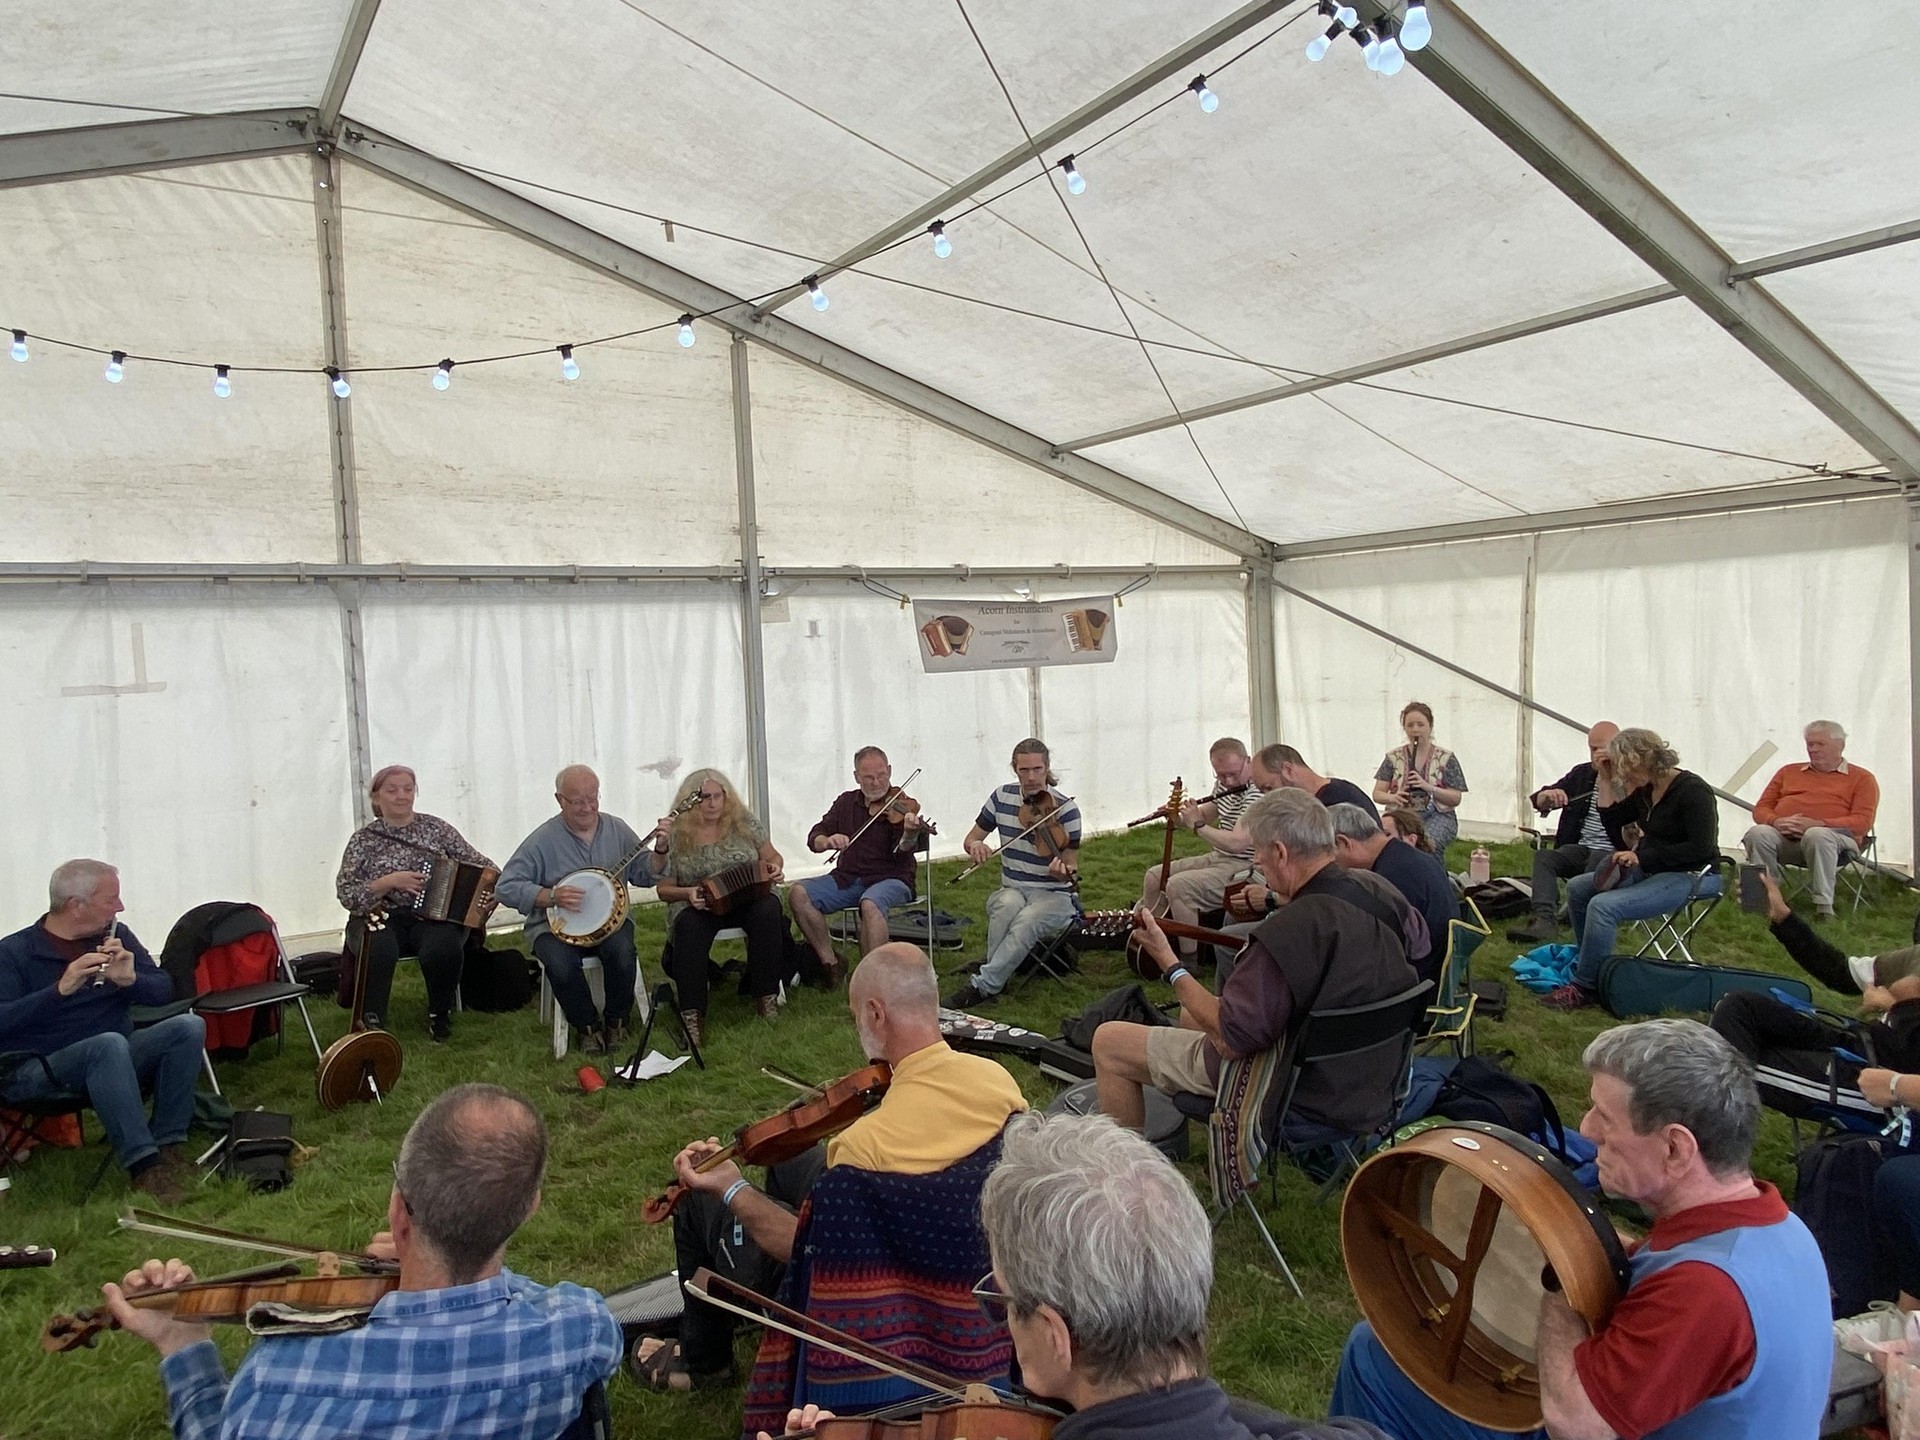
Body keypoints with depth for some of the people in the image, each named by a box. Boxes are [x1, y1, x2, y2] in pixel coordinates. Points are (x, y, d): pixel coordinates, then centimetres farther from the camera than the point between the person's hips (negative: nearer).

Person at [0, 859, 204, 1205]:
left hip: (112, 1061, 5)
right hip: (37, 1071, -5)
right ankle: (142, 1164, -32)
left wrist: (130, 979, -16)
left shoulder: (115, 936, 7)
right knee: (110, 1044, -36)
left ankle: (168, 1145, -18)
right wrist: (61, 989, -31)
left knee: (188, 1026, -21)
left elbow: (164, 991, 4)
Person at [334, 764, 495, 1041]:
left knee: (443, 948, -32)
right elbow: (346, 895, 0)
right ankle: (371, 1023, -17)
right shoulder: (364, 839, 7)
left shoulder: (436, 828, 9)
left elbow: (478, 863, 11)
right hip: (384, 918, 0)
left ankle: (440, 1016, -4)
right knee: (379, 950, -36)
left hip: (434, 915, 1)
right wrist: (389, 881, -13)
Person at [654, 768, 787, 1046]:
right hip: (697, 906, -1)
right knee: (689, 926, -35)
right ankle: (692, 1013, -32)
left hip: (747, 898, 1)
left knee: (769, 909, -31)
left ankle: (766, 995, -20)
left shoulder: (744, 822, 3)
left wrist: (774, 868, -11)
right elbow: (663, 889, 3)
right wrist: (688, 893, -17)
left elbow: (772, 856, 13)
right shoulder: (675, 836, -1)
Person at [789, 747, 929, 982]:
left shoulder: (899, 807, -4)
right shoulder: (846, 802, 11)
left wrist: (910, 834, -42)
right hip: (847, 878, 5)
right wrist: (828, 841, -15)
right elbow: (813, 839, 9)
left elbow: (902, 850, -19)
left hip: (890, 878, -5)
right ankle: (829, 961, -8)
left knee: (870, 903, -38)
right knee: (798, 893, -18)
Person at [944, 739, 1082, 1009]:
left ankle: (983, 985, -29)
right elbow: (971, 837, 10)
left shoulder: (1064, 808, -9)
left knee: (1027, 919, -36)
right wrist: (975, 845, -15)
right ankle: (996, 974, -24)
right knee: (1007, 904, -35)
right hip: (1013, 890, 3)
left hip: (1055, 896, -3)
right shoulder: (1002, 797, 3)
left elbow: (1072, 867, -8)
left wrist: (1065, 871, -33)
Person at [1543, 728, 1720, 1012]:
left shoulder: (1692, 791, -18)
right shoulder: (1645, 790, 8)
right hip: (1650, 870, 10)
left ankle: (1585, 987, -16)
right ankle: (1586, 965, 11)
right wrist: (1607, 782, 4)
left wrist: (1641, 856, -24)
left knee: (1603, 905, -26)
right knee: (1577, 888, 7)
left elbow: (1701, 848, -24)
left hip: (1691, 877, -10)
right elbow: (1611, 822, 16)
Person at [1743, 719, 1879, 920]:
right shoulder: (1788, 772, 28)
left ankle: (1823, 905, -38)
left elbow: (1862, 822, 1)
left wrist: (1816, 824, -15)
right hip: (1783, 837, 3)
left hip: (1835, 838, -3)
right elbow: (1761, 809, 21)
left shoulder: (1861, 778, 16)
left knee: (1817, 836, -41)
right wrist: (1776, 821, -5)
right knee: (1758, 834, -32)